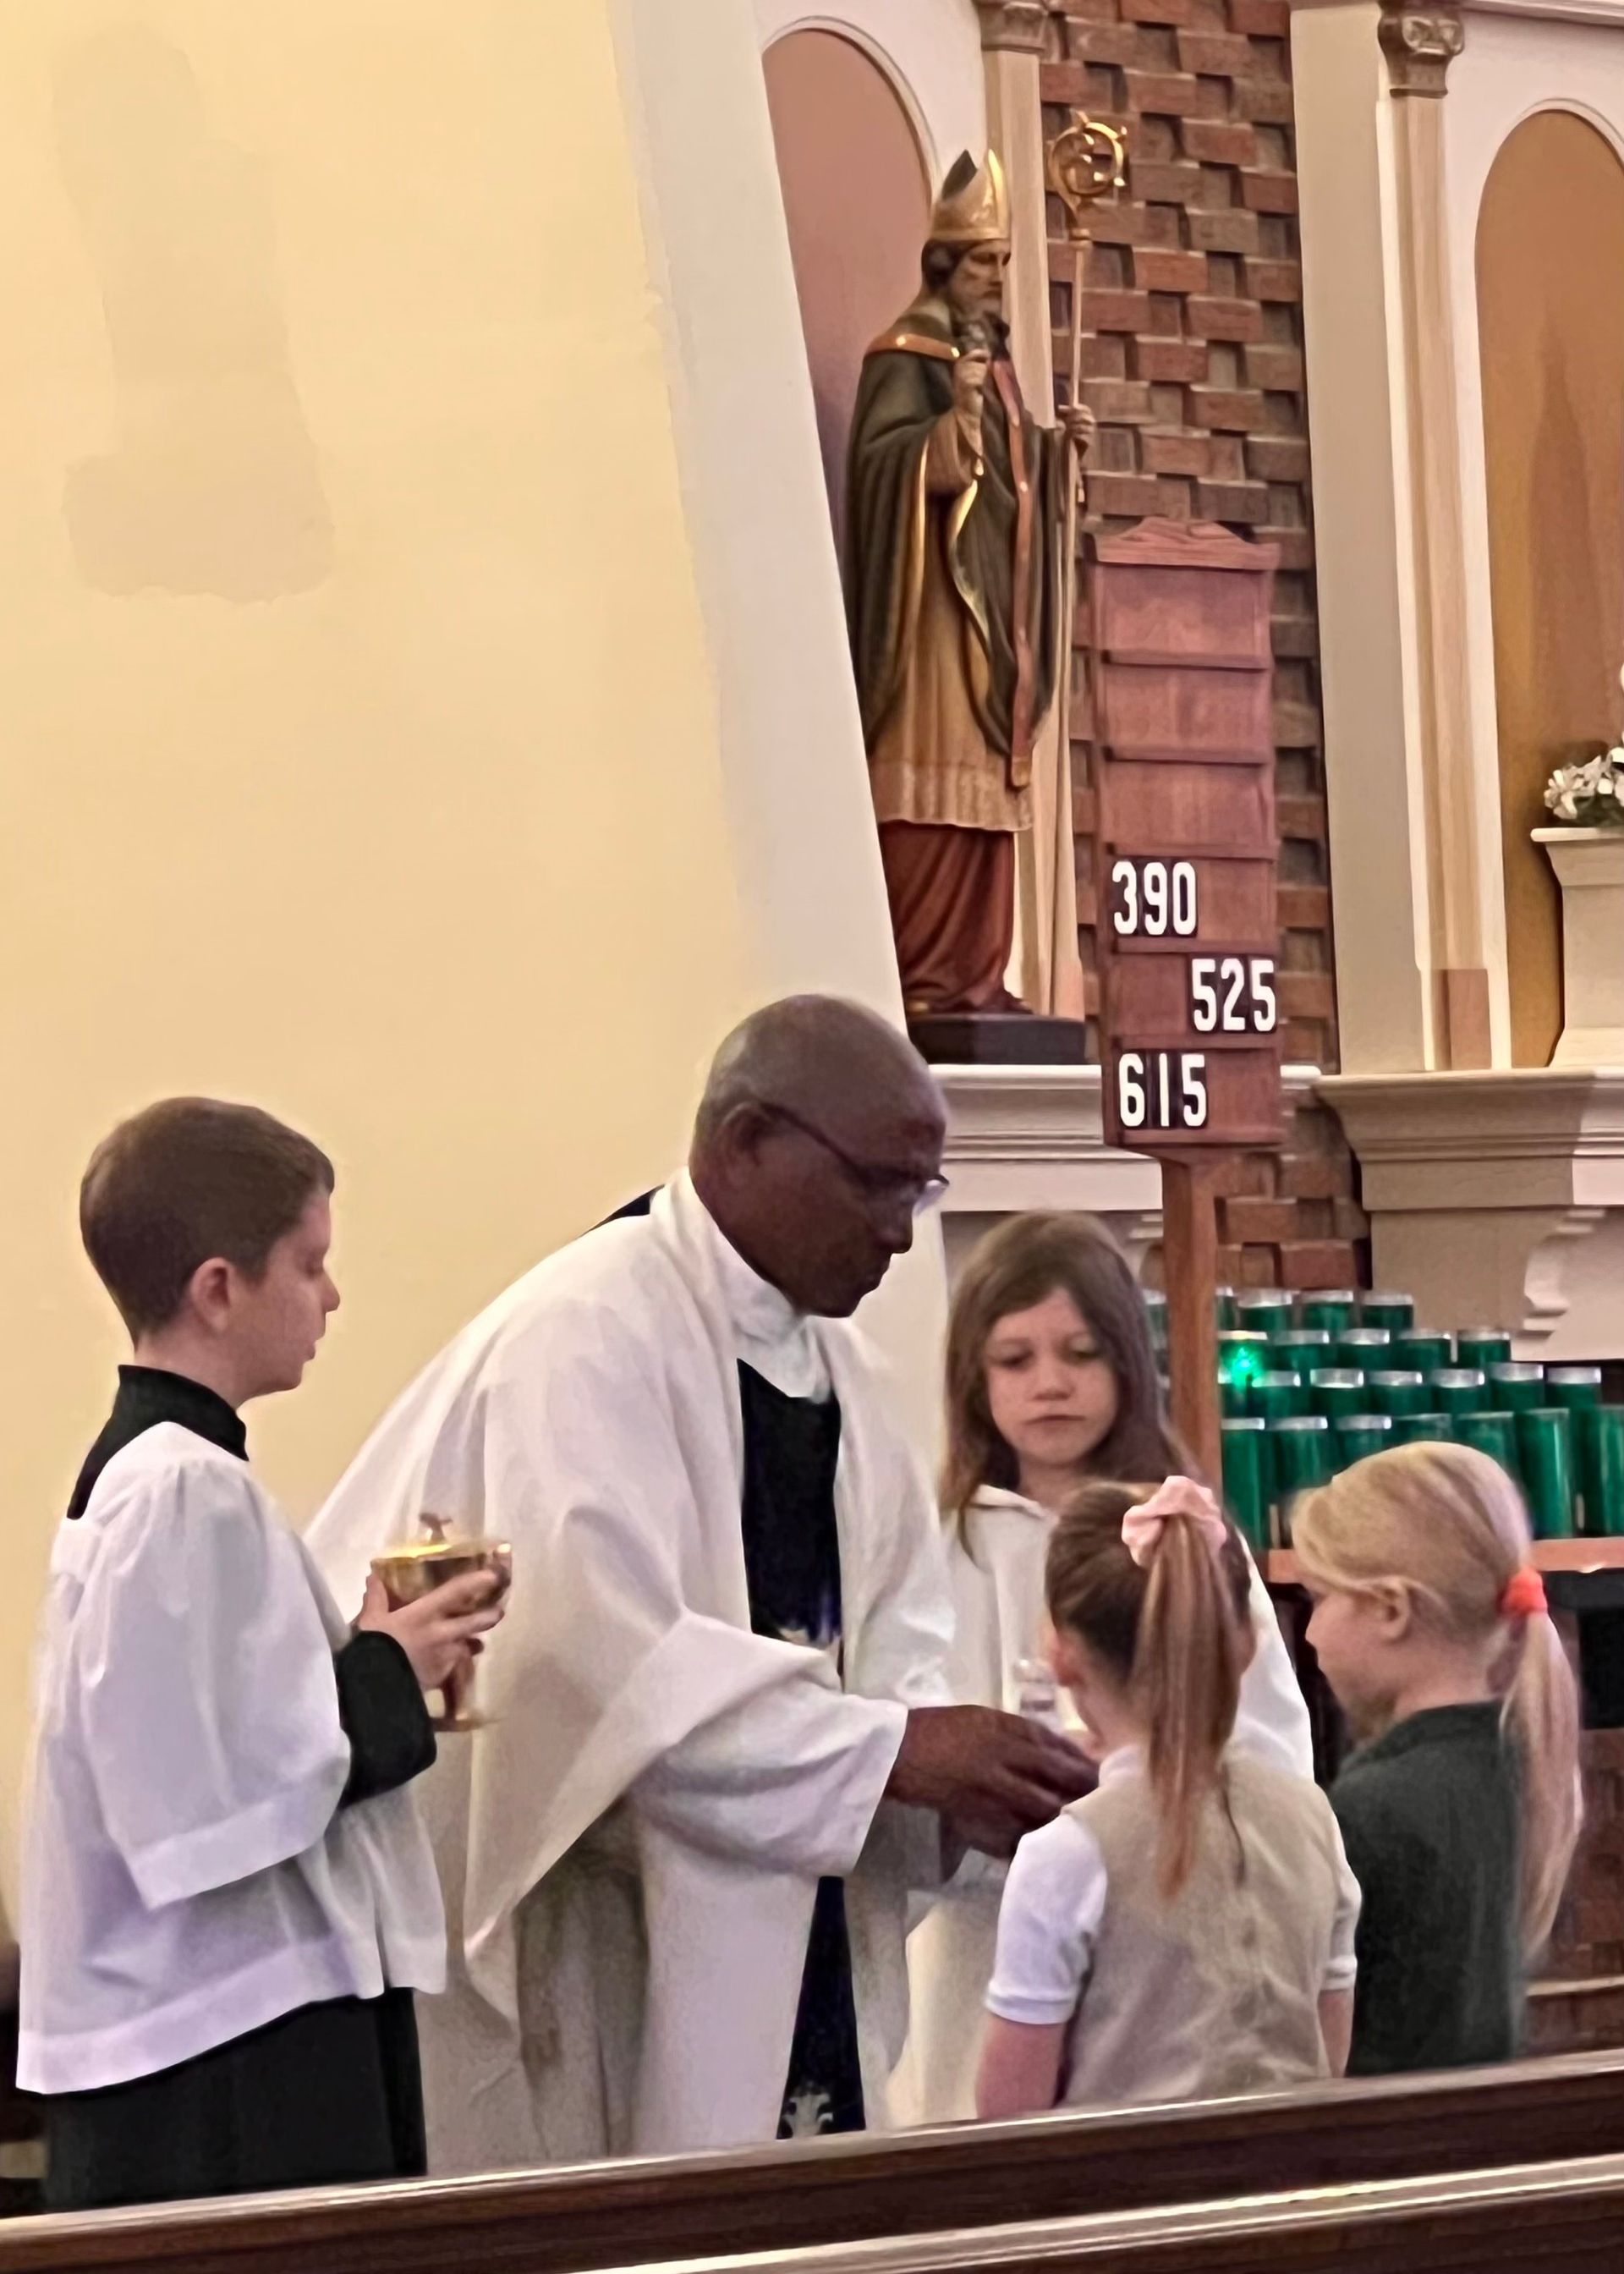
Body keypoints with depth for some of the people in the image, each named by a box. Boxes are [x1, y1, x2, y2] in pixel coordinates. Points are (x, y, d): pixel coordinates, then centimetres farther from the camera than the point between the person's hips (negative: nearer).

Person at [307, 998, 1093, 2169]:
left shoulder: (839, 1369, 12)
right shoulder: (589, 1336, -15)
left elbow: (894, 1647, 12)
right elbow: (610, 1658, -24)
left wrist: (968, 1774, -9)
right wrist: (892, 1751, -26)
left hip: (792, 1966, 8)